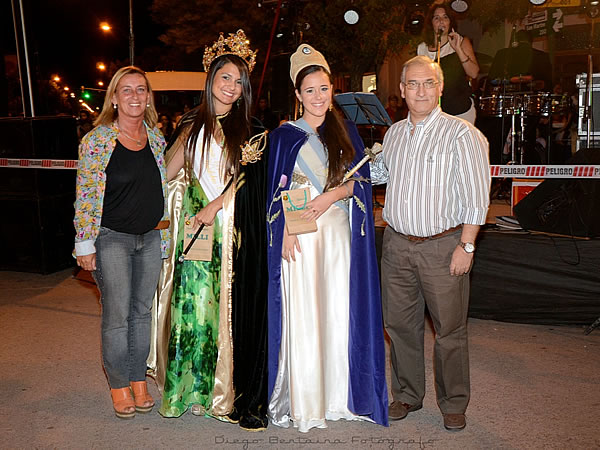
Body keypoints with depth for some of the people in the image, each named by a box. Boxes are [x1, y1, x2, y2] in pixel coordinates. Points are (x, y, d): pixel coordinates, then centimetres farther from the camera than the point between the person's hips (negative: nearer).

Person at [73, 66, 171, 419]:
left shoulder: (155, 135, 7)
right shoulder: (96, 140, -9)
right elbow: (84, 196, -9)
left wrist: (164, 226, 13)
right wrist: (85, 245, -11)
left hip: (151, 237, 5)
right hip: (112, 238, -4)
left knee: (142, 311, 11)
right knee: (117, 315, 1)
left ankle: (139, 381, 25)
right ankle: (119, 386, 18)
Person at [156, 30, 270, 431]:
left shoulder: (249, 128, 6)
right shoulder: (192, 124, 13)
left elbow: (247, 177, -5)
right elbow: (169, 171, 10)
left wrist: (215, 205, -12)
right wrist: (188, 136, 5)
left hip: (235, 230, -2)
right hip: (197, 229, 2)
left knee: (233, 304, -1)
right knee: (195, 303, 3)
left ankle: (229, 390, 9)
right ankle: (195, 387, 17)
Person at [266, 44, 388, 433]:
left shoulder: (346, 131, 13)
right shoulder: (285, 135, 6)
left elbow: (362, 179, 7)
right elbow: (278, 190, 1)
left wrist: (333, 193, -10)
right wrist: (286, 230, -11)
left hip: (338, 231, 3)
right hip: (300, 235, -2)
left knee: (338, 311, 4)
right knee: (301, 315, -3)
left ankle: (337, 395, 17)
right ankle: (303, 402, 8)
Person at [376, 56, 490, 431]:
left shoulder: (462, 134, -7)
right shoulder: (394, 134, 11)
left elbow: (476, 196, -9)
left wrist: (466, 246, -12)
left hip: (443, 245, -5)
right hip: (396, 244, 5)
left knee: (450, 328, 4)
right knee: (400, 323, 11)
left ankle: (454, 403, 23)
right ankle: (408, 395, 29)